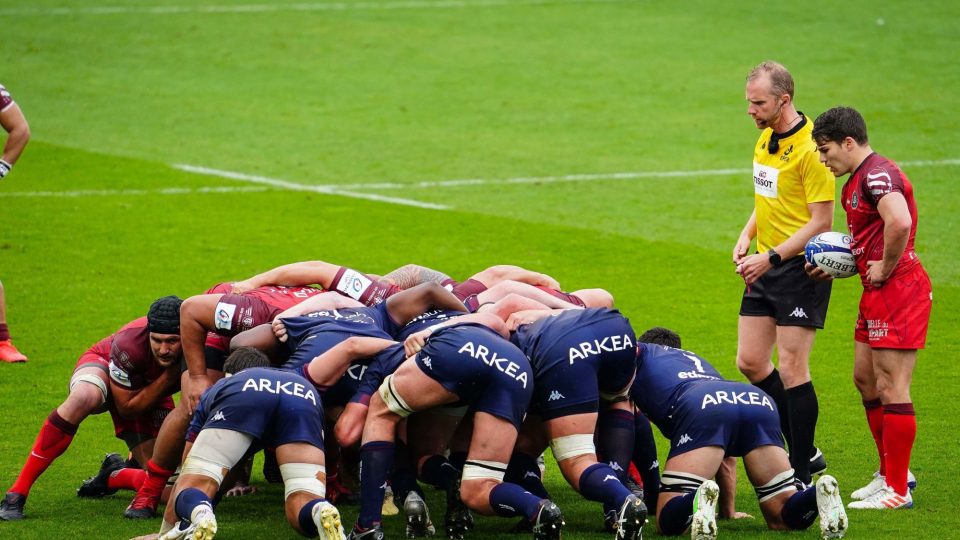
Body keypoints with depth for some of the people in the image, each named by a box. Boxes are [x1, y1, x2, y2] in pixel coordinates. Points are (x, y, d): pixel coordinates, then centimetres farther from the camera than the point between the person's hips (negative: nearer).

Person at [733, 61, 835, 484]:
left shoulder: (810, 148, -18)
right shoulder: (766, 137, 10)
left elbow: (822, 221, -18)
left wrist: (773, 257, -20)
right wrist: (747, 235, 7)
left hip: (801, 268, -9)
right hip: (765, 266, 9)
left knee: (791, 369, -7)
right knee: (750, 362, 8)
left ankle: (801, 474, 2)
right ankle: (804, 450, 20)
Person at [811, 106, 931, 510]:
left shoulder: (878, 175, -17)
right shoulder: (857, 181, 17)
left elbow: (899, 223, -35)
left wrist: (885, 269, -23)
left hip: (897, 290, -11)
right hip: (877, 293, 11)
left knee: (891, 388, -7)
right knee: (865, 379, 18)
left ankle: (898, 491, -2)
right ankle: (890, 472, 29)